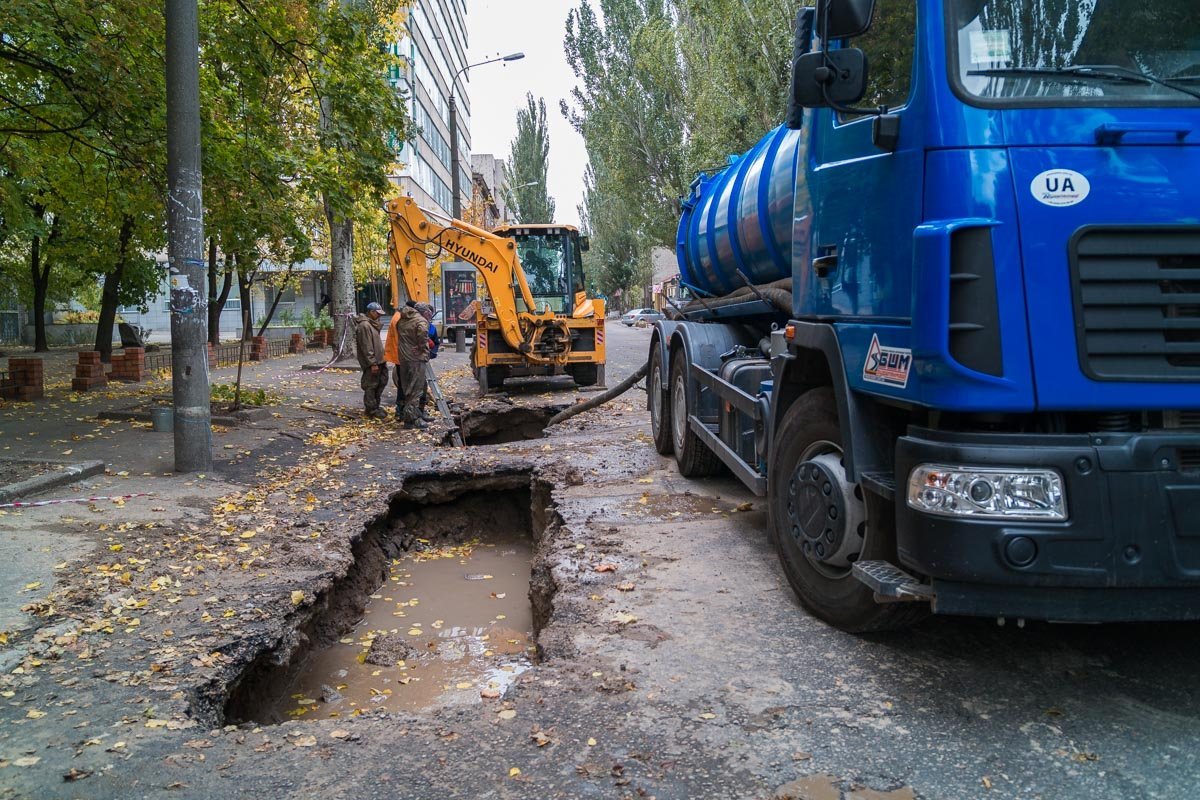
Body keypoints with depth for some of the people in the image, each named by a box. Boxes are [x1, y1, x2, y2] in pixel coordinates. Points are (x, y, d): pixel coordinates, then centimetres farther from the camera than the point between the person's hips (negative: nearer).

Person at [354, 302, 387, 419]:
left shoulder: (371, 324, 15)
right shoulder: (364, 325, -17)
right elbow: (367, 347, -21)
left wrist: (381, 359, 19)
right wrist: (372, 363, -21)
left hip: (379, 360, 10)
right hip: (371, 362, -10)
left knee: (381, 382, 16)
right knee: (371, 385, -2)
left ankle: (375, 406, 26)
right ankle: (371, 409, 6)